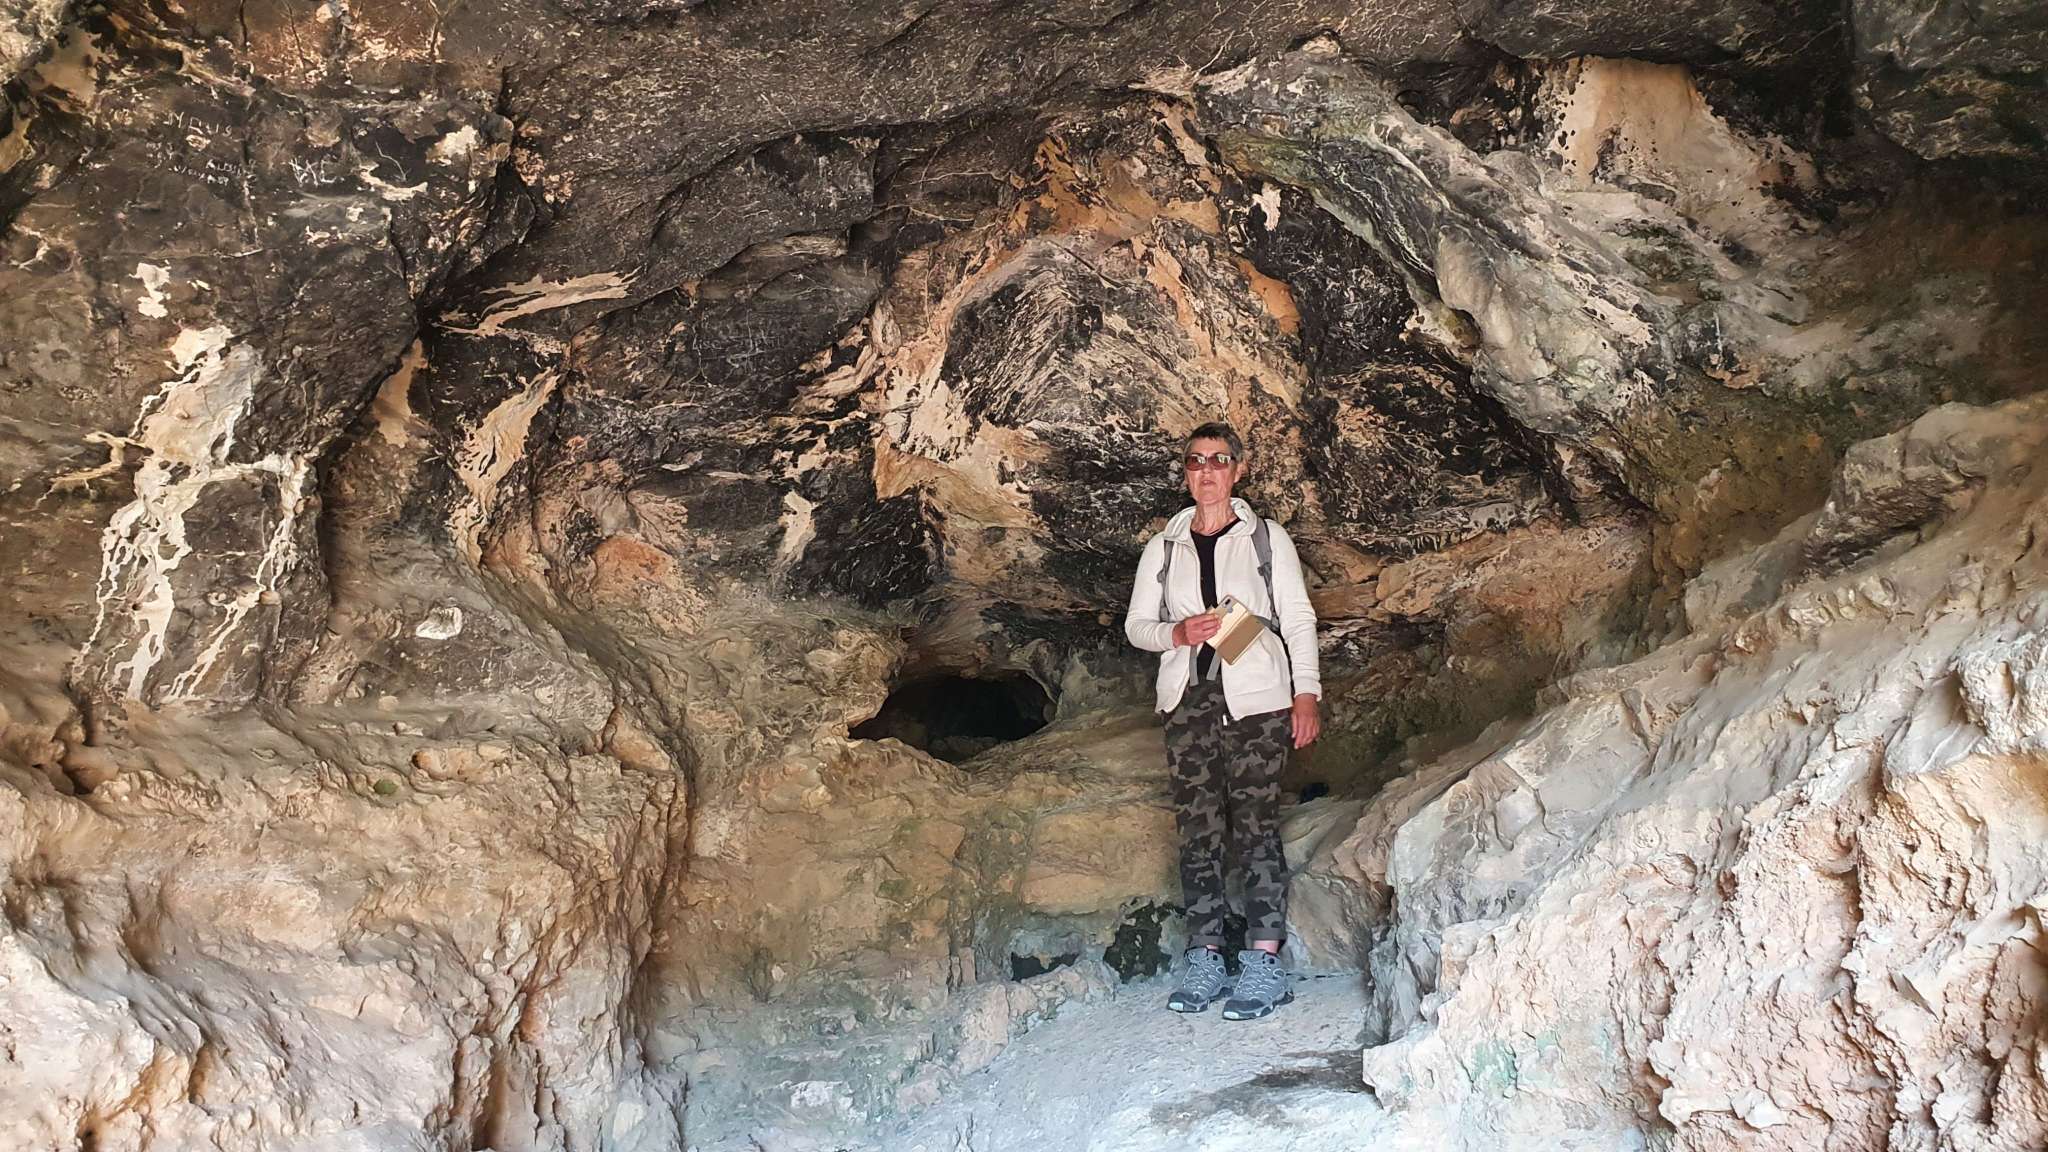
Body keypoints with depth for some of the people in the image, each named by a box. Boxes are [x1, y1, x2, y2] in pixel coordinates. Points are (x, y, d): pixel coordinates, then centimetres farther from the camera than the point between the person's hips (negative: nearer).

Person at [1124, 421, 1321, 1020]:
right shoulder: (1163, 547, 14)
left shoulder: (1266, 538, 7)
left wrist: (1306, 693, -3)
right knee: (1197, 828, 2)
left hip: (1256, 698, -3)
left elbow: (1298, 619, 6)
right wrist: (1178, 633, -8)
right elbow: (1136, 624, 13)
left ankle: (1264, 962, -4)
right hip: (1188, 700, 3)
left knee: (1255, 825, -7)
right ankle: (1204, 959, 7)